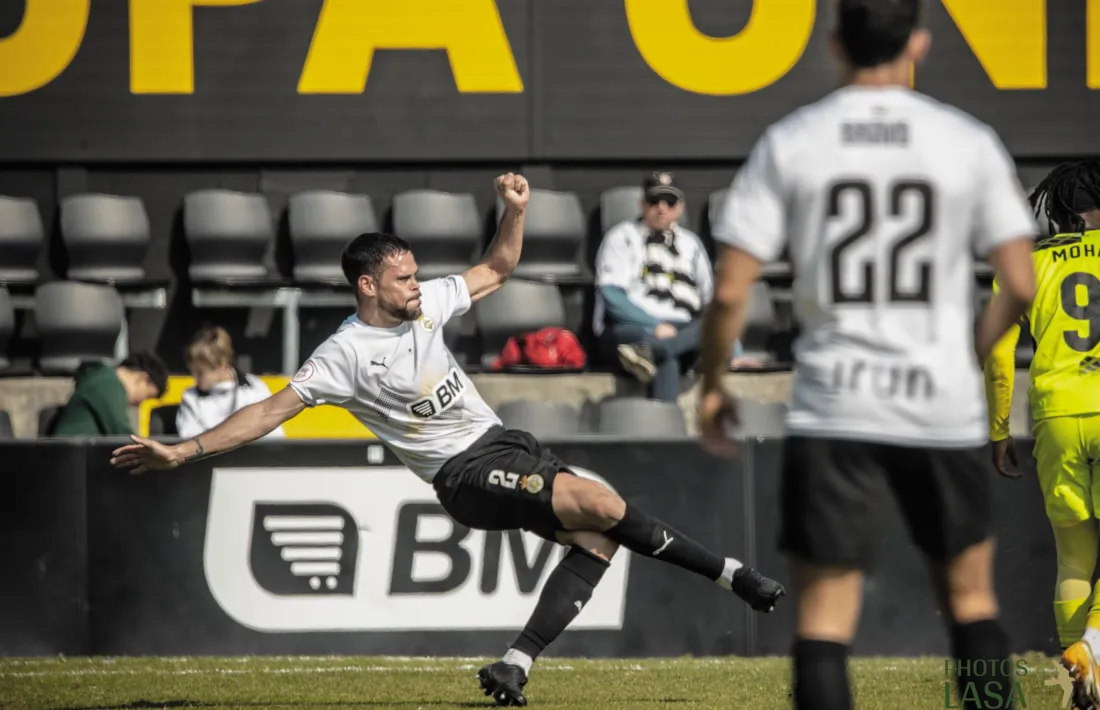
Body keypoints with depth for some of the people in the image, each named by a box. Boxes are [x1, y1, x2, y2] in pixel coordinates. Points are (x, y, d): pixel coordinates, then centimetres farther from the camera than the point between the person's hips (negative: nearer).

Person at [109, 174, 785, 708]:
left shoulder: (425, 303, 7)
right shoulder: (346, 354, -11)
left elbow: (497, 269, 21)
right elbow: (272, 410, -12)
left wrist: (516, 210, 2)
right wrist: (184, 451, -20)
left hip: (505, 442, 8)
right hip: (466, 474, -8)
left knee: (597, 536, -6)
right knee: (598, 502, -23)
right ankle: (729, 574, -9)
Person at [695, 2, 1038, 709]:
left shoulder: (788, 143, -1)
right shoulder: (969, 141, -1)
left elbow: (730, 292, -5)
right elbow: (1020, 284, -4)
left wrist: (711, 386, 11)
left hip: (832, 407, -1)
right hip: (943, 404, 1)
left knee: (824, 617, 0)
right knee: (971, 598, 17)